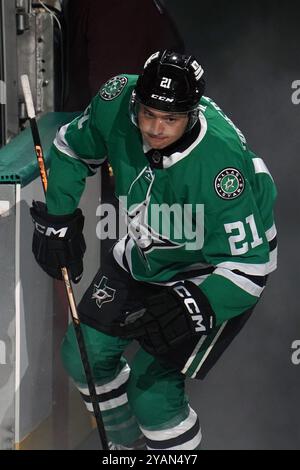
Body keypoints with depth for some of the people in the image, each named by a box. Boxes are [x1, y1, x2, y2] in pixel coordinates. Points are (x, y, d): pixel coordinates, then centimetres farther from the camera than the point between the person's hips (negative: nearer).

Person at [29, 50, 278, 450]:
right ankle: (128, 443, 36)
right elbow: (73, 147, 1)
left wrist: (196, 306, -44)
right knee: (85, 354, 9)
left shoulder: (219, 162, -38)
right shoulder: (115, 101, -22)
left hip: (219, 264, -6)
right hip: (146, 252, 7)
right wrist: (57, 218, -4)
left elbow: (248, 264, -32)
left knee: (152, 390, -14)